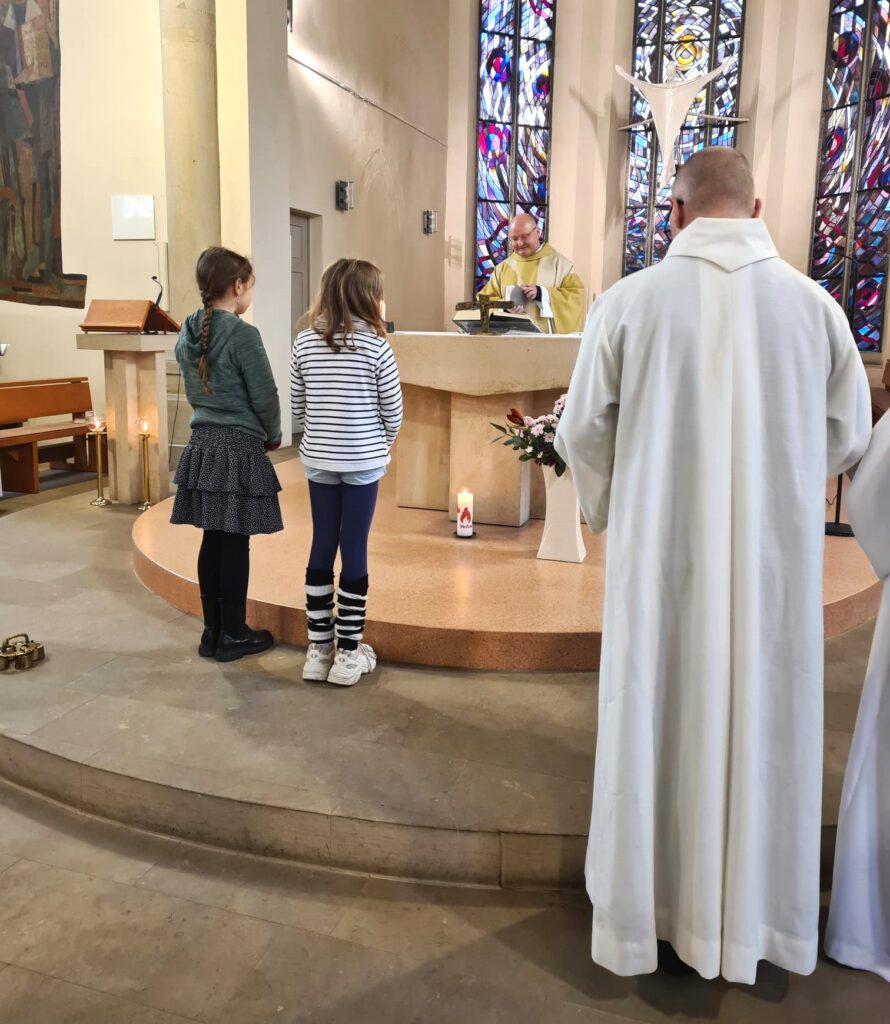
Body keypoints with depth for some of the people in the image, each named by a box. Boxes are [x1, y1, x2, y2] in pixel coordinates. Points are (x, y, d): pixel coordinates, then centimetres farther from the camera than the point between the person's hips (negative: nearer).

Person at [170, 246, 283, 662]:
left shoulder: (188, 334, 7)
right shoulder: (243, 335, -15)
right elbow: (265, 397, -12)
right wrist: (273, 436, 6)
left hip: (202, 444, 7)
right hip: (239, 449, -7)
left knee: (213, 540, 12)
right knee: (235, 543, 2)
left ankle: (212, 631, 20)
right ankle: (233, 635, 12)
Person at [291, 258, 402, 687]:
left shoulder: (305, 341, 1)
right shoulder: (374, 344, -10)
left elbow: (297, 407, 5)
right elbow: (393, 410, -4)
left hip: (318, 460, 4)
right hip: (363, 462, -3)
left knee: (321, 548, 11)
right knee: (354, 551, 3)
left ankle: (318, 650, 18)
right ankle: (348, 654, 12)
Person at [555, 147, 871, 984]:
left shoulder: (628, 300, -7)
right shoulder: (814, 303, -1)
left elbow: (582, 431, -4)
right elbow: (849, 433, 6)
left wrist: (614, 514, 14)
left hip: (661, 554, -1)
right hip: (775, 554, 2)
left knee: (655, 721, 11)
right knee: (763, 721, 15)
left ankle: (647, 908, 27)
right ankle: (751, 914, 31)